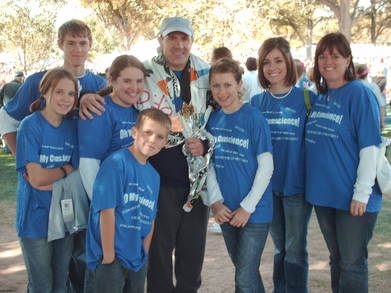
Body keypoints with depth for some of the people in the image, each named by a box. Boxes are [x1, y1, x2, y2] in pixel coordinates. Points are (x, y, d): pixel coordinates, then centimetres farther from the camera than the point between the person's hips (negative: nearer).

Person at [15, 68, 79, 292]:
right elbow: (36, 177, -16)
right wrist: (66, 169, -6)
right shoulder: (30, 126, -11)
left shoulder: (72, 127, 2)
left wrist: (48, 178, -16)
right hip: (36, 218, -4)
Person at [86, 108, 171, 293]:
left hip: (138, 260, 7)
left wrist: (144, 253, 5)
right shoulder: (116, 163, -15)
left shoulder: (154, 175, 8)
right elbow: (106, 211, -18)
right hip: (112, 258, -7)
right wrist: (109, 257, -16)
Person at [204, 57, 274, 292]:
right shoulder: (213, 119, 4)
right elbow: (210, 165, 7)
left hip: (254, 211, -5)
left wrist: (247, 207, -13)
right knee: (244, 271, 17)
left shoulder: (254, 118, -11)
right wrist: (215, 202, -5)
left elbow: (266, 166, -12)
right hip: (227, 211, 5)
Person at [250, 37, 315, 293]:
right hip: (268, 185, 4)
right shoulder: (257, 102, 5)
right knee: (280, 249, 16)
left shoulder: (307, 98, -5)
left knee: (295, 250, 3)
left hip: (297, 184, -3)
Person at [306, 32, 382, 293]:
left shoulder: (360, 93, -11)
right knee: (337, 261, 18)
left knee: (352, 264, 2)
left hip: (352, 197, -6)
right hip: (324, 194, 7)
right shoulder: (319, 97, 9)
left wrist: (361, 193, -18)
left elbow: (370, 147, -15)